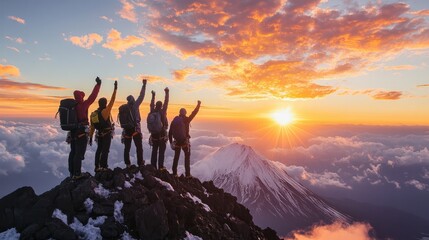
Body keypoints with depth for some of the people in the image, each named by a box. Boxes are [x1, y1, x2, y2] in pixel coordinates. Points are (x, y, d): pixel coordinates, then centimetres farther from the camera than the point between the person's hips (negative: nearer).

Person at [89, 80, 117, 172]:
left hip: (99, 134, 6)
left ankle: (97, 167, 21)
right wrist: (115, 89, -15)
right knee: (105, 151, -1)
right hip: (107, 134, -6)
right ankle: (103, 167, -1)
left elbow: (92, 127, 4)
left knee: (99, 150, 17)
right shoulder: (105, 111, -17)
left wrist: (90, 137, 9)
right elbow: (112, 101, -18)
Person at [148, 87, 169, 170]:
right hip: (162, 136, -5)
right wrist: (167, 92, -2)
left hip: (154, 135, 5)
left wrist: (153, 95, 29)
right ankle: (160, 167, 0)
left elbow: (152, 104, 16)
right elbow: (166, 102, -10)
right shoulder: (162, 112, -12)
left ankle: (153, 167, 15)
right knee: (161, 152, 1)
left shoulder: (152, 112, 0)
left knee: (154, 151, 12)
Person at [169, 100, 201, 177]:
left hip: (177, 141, 3)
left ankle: (174, 173, 16)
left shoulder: (174, 120, 2)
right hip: (185, 141, -3)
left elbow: (170, 132, 2)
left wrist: (171, 142, 9)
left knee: (176, 156, 16)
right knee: (187, 156, 10)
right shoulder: (186, 120, -10)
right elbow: (194, 113, -3)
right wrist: (198, 104, 8)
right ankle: (187, 173, 8)